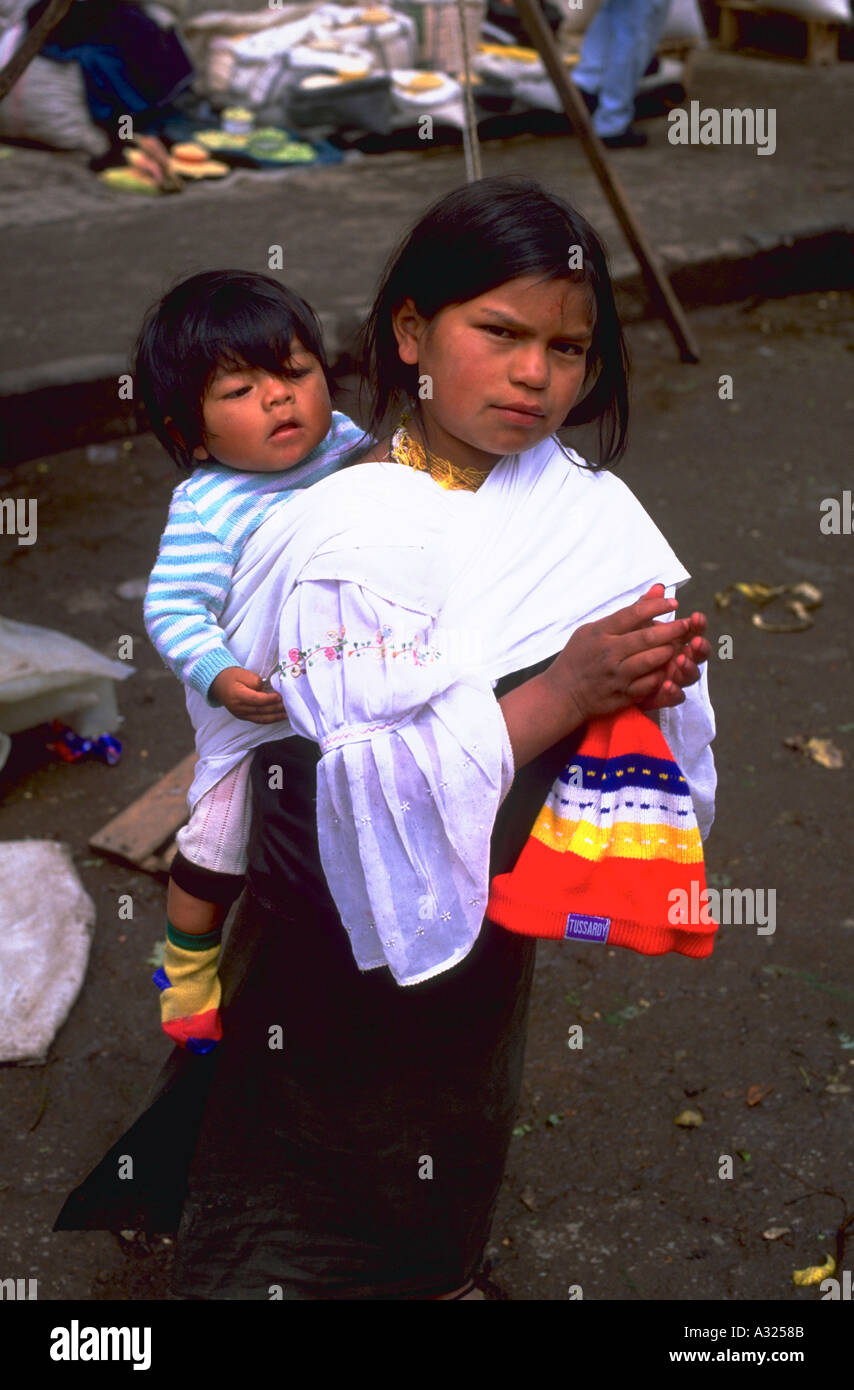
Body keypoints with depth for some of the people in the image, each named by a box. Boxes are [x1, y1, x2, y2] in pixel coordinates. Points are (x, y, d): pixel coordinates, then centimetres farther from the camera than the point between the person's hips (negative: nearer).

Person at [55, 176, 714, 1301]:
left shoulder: (597, 516, -5)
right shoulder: (338, 529, -18)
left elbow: (675, 752, -3)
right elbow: (370, 794, -26)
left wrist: (660, 687, -24)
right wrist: (559, 693, -33)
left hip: (488, 965, 4)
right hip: (330, 976, -4)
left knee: (430, 1247, 25)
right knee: (281, 1245, 14)